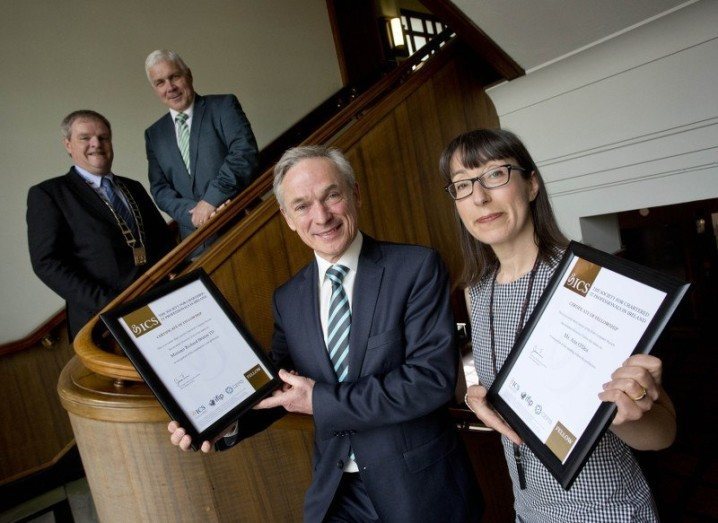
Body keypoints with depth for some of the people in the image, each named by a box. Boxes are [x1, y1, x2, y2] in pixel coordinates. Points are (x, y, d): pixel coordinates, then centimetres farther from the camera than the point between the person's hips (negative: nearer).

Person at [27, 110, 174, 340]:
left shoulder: (134, 188, 22)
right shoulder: (47, 194, 6)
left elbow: (163, 237, 20)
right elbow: (47, 262, -4)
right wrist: (109, 304, -14)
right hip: (106, 318, -3)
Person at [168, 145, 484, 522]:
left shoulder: (417, 267, -15)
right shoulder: (287, 298, -1)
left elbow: (434, 377, -21)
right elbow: (279, 383, 7)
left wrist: (321, 400, -20)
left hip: (421, 486, -3)